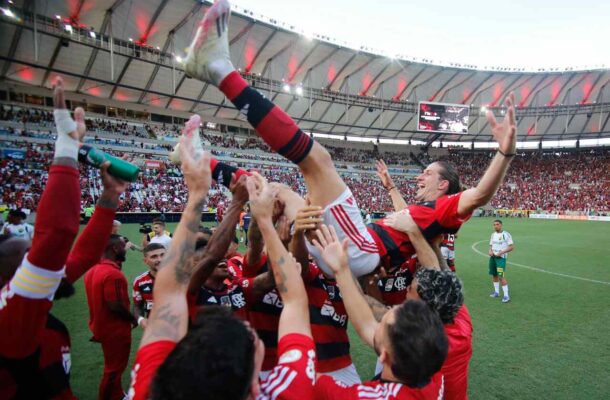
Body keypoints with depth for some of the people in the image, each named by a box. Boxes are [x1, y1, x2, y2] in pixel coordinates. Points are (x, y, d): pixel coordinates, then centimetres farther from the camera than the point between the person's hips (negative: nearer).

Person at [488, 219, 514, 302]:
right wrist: (490, 251, 0)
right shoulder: (493, 234, 12)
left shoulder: (506, 234, -9)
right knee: (494, 275, 13)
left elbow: (512, 247, -11)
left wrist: (501, 252, -18)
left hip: (501, 257, -7)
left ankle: (506, 295, -3)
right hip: (492, 257, 7)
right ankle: (496, 292, 27)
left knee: (501, 276, -11)